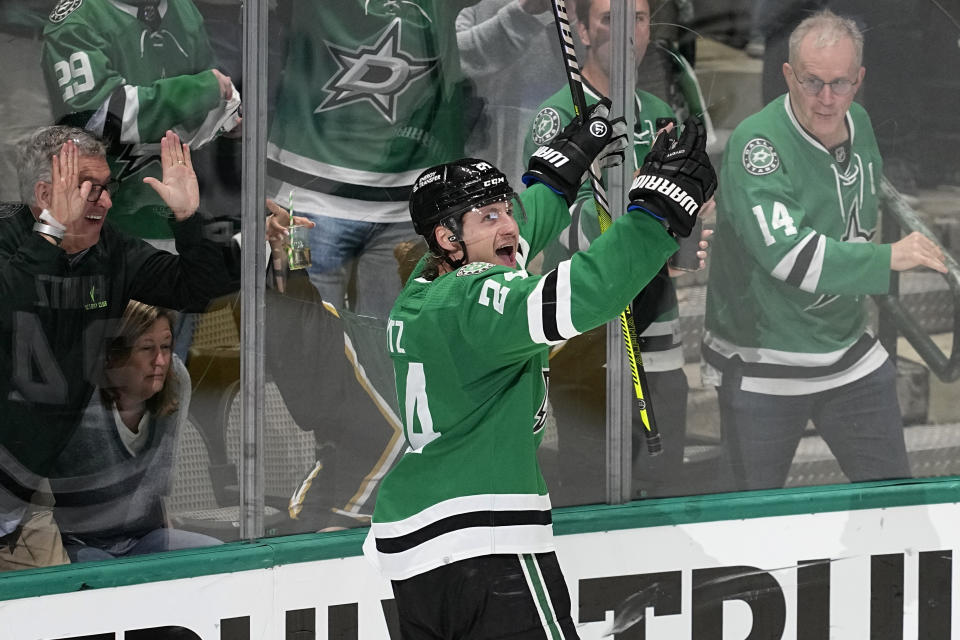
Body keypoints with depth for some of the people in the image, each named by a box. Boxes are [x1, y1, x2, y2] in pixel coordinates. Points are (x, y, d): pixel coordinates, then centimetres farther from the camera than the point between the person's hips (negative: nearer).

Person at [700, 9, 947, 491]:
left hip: (851, 357, 6)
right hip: (761, 369, -6)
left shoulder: (859, 124, 2)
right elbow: (784, 252, -34)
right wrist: (886, 259, -36)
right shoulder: (757, 142, -22)